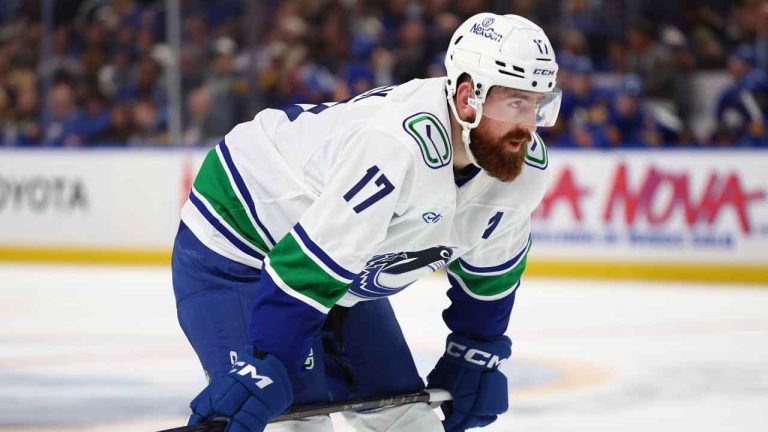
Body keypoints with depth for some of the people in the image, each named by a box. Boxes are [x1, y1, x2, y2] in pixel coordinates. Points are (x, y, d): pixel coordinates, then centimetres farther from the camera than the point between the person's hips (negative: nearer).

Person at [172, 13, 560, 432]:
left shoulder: (527, 168, -12)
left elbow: (491, 263, 9)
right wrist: (265, 368, -38)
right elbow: (309, 261, -38)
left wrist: (477, 354, 14)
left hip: (347, 277, 8)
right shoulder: (396, 143, -38)